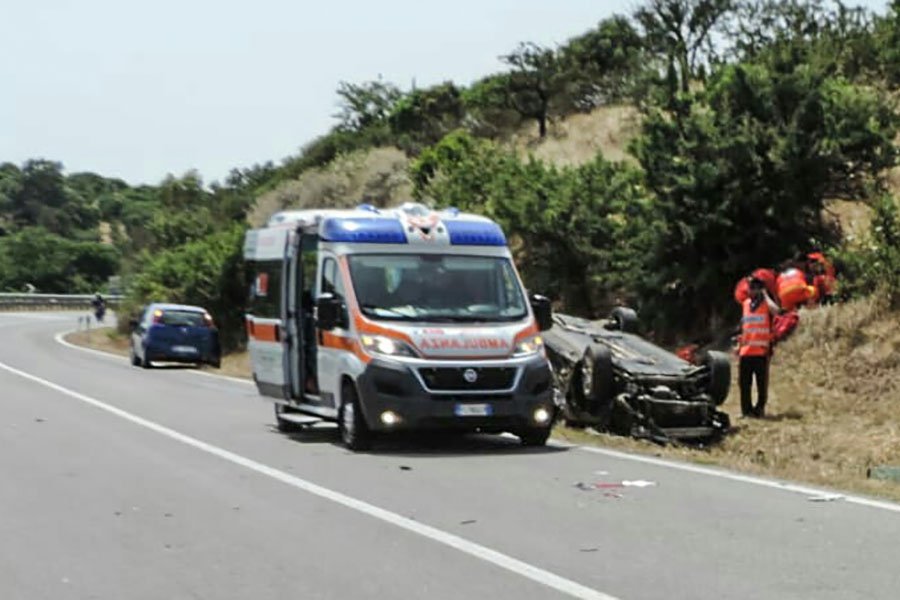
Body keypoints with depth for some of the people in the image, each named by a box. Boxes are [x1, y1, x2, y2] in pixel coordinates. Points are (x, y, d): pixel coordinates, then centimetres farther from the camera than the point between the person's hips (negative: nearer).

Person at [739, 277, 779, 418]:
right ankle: (747, 409, 13)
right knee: (745, 383, 6)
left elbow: (775, 310, -27)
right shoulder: (745, 304, 14)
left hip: (761, 350, -5)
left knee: (762, 382, 0)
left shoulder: (766, 304, -2)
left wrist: (765, 295, -14)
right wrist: (739, 344, 18)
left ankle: (760, 408, 7)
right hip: (746, 351, 5)